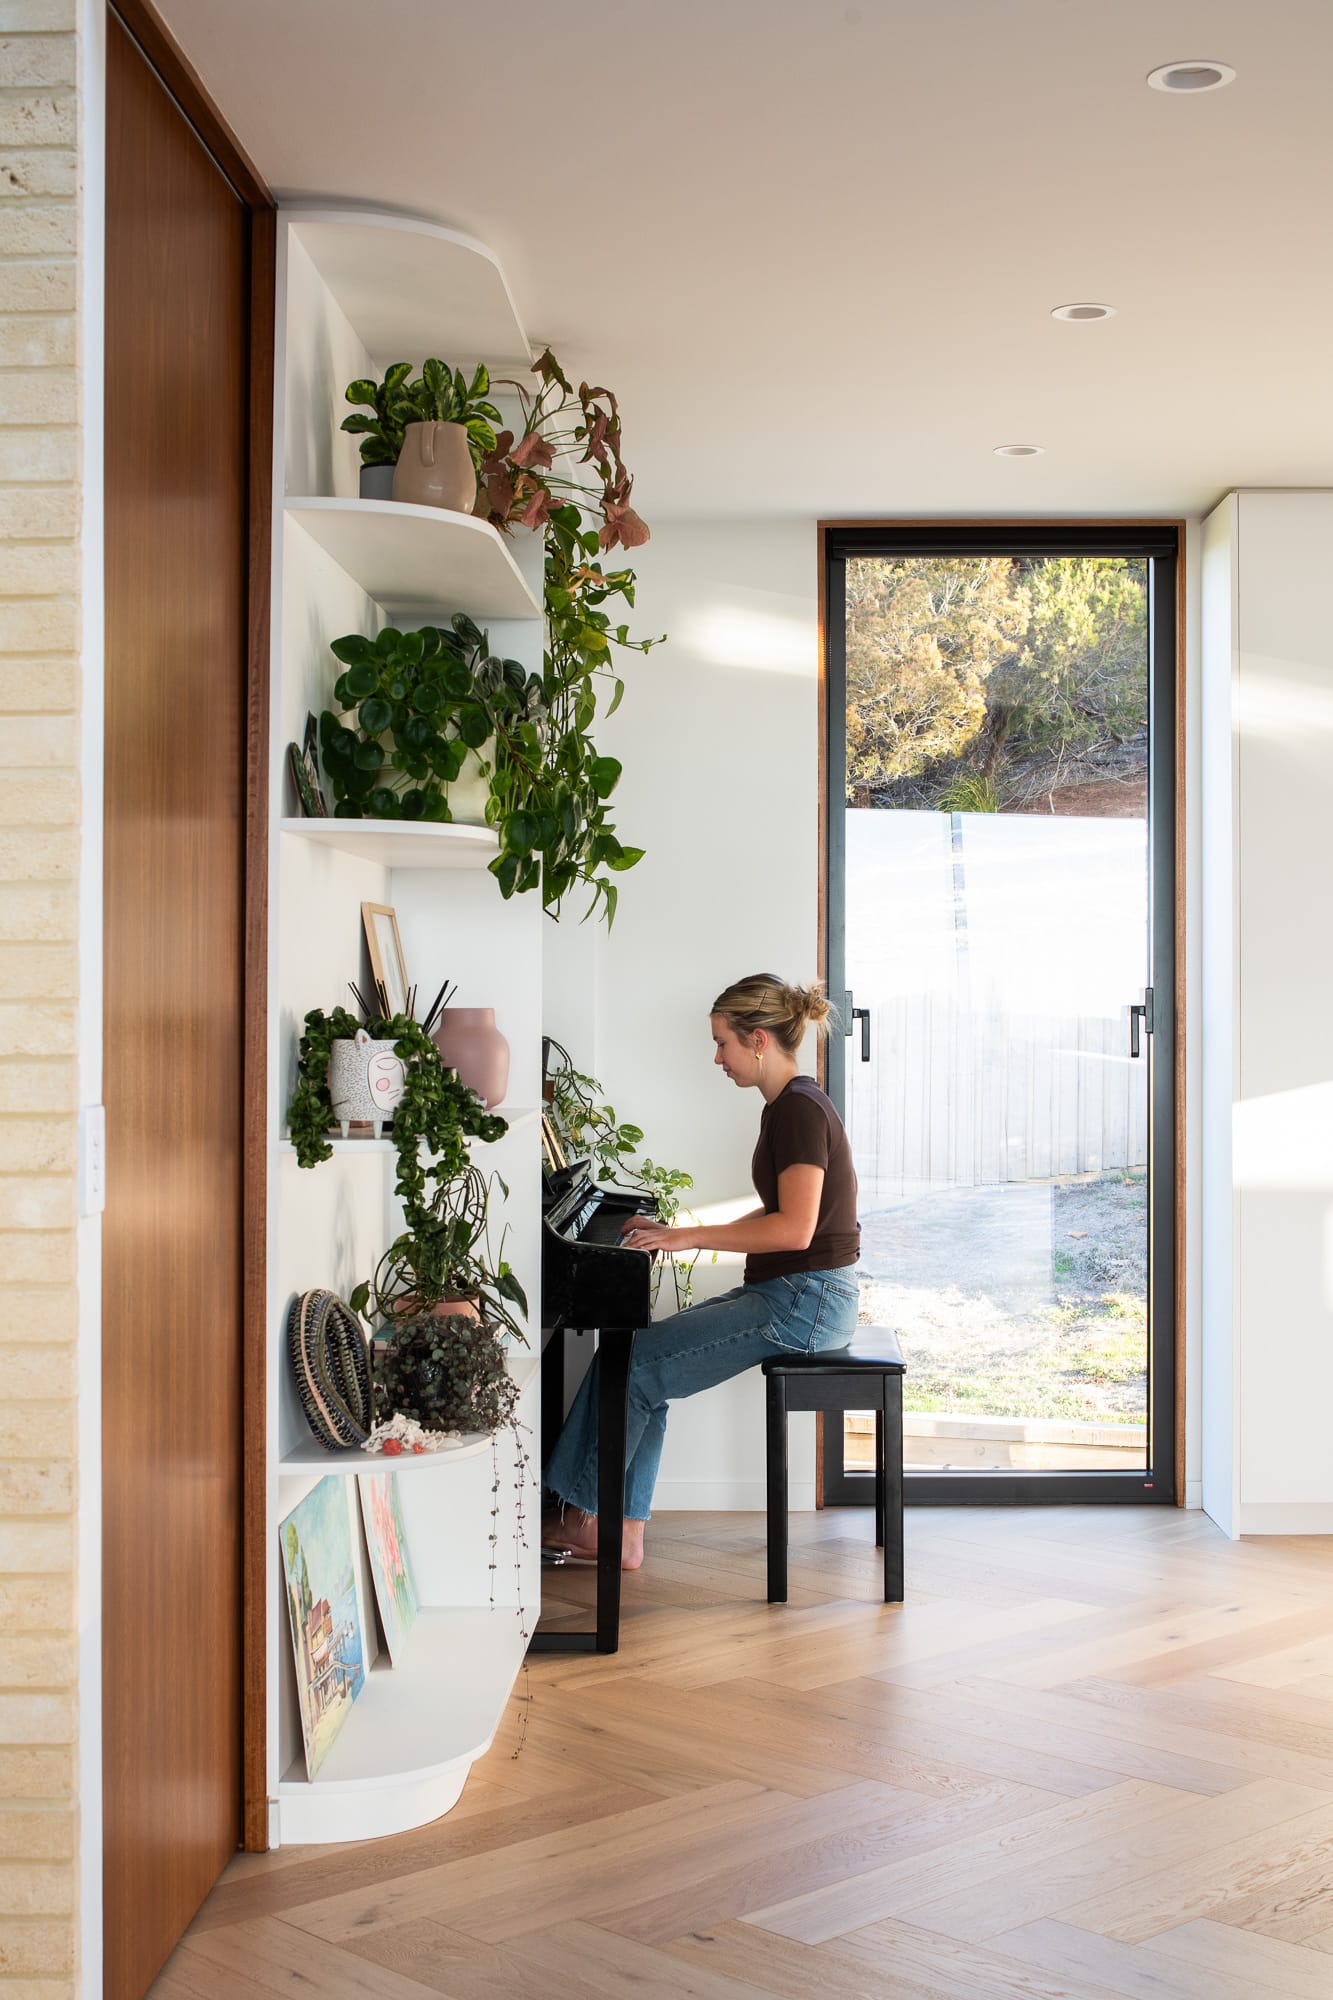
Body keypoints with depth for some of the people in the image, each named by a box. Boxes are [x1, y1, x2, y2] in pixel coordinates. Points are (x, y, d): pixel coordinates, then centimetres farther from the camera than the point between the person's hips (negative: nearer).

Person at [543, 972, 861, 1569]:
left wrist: (690, 1236, -19)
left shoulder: (800, 1110, -17)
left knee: (633, 1364, -10)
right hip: (782, 1291, 10)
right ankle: (623, 1535, 1)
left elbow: (795, 1228, -25)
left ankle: (586, 1515, 8)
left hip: (805, 1301, -10)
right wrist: (686, 1233, 11)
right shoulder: (784, 1106, 14)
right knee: (641, 1358, 1)